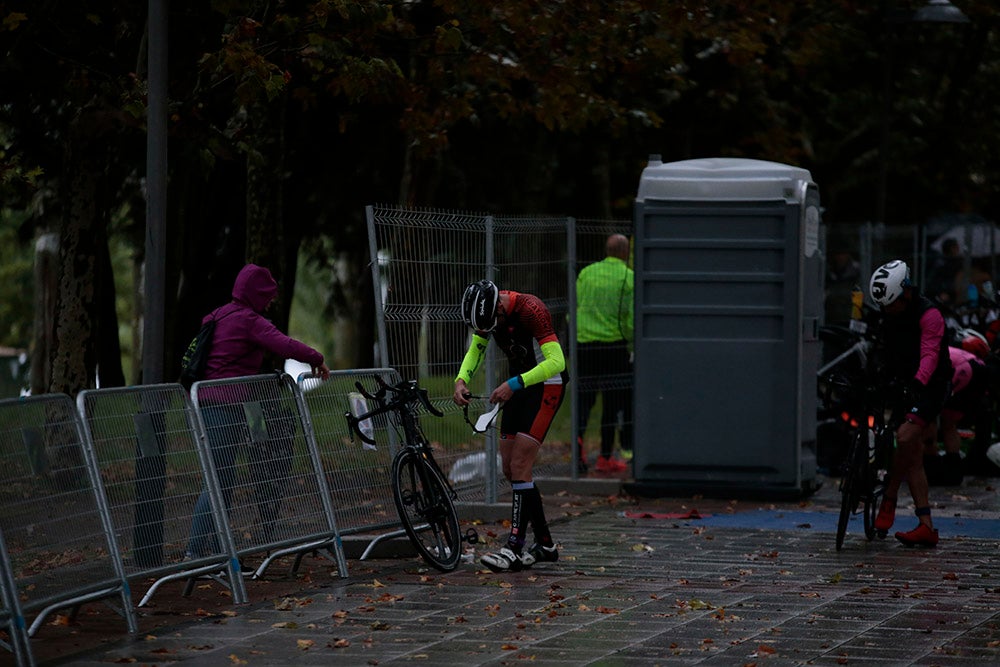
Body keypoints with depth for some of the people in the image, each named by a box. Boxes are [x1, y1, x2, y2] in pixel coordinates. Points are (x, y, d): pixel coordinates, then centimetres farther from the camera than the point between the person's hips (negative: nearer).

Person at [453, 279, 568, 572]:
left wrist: (514, 384, -37)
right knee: (509, 468, 5)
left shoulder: (529, 310, -28)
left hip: (546, 385, -8)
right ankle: (544, 544, 14)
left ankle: (515, 548, -14)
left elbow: (556, 361, -32)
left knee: (520, 466, -15)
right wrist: (461, 380, -10)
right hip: (519, 383, 8)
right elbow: (476, 349, 9)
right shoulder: (486, 308, -5)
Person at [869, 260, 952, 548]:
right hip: (903, 388, 8)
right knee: (913, 459, 2)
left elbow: (930, 354, -26)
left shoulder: (928, 314, -16)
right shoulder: (889, 315, 7)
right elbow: (877, 350, 13)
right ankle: (926, 527, 2)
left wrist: (919, 381, -41)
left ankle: (888, 501, -9)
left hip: (930, 387, -8)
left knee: (905, 437, -26)